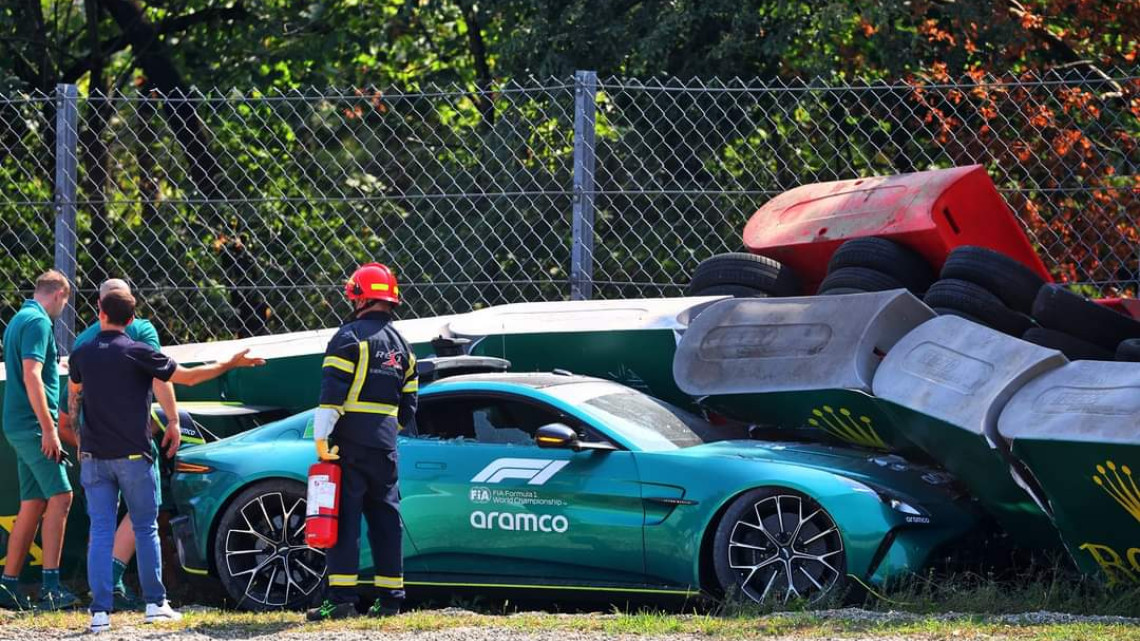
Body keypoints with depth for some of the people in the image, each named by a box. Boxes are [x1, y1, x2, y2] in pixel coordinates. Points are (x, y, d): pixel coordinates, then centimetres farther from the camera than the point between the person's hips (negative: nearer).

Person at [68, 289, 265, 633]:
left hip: (94, 458, 2)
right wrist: (232, 363, 6)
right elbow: (187, 376, -5)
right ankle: (155, 603, 13)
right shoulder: (137, 353, -8)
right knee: (146, 530, 10)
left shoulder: (81, 355, 4)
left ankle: (100, 611, -7)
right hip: (133, 456, -2)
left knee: (100, 533, 0)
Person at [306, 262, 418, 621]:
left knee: (344, 518, -7)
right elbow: (408, 406, 19)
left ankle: (342, 598, -13)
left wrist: (321, 437, -17)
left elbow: (332, 393, -15)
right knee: (386, 519, 10)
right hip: (385, 444, 6)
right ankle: (391, 598, 10)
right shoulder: (401, 346, 17)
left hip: (351, 442, -6)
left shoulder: (350, 336, -6)